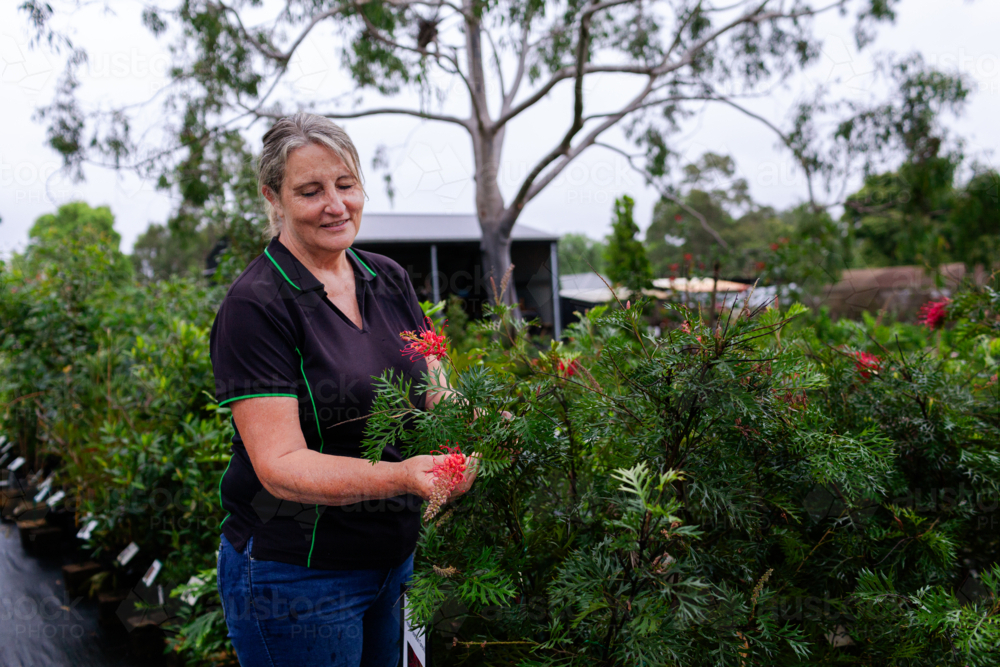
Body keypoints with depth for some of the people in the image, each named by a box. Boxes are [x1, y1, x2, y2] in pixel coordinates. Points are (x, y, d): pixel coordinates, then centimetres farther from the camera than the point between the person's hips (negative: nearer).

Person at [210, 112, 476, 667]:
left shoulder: (388, 280, 3)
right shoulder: (256, 306, -16)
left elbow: (434, 395, 4)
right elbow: (280, 465, -22)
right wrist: (403, 476, -35)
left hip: (393, 558, 6)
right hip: (294, 575, -6)